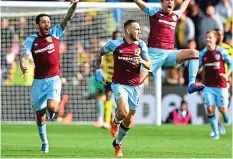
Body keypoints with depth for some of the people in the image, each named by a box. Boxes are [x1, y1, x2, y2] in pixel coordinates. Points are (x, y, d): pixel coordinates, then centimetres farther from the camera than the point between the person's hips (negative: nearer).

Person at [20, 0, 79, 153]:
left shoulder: (55, 33, -1)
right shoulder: (31, 40, -3)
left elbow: (68, 18, -9)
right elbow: (25, 56, -15)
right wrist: (23, 65, -38)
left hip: (54, 79, -1)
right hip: (39, 81, 1)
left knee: (51, 107, -25)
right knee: (40, 115, 5)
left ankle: (55, 109, 14)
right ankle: (45, 143, 25)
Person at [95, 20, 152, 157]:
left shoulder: (141, 45, 2)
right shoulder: (115, 44, -4)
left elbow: (149, 66, 3)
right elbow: (100, 54, 13)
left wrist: (142, 61, -19)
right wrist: (98, 70, 3)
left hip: (134, 86, 3)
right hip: (119, 84, -3)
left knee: (129, 120, 9)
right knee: (124, 112, -26)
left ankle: (117, 144, 31)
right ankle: (115, 122, 11)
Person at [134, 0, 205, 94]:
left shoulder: (175, 15, 18)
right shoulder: (154, 12, 5)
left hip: (170, 53, 4)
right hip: (154, 53, -4)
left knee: (194, 53, -16)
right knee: (139, 79, -17)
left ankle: (191, 84, -26)